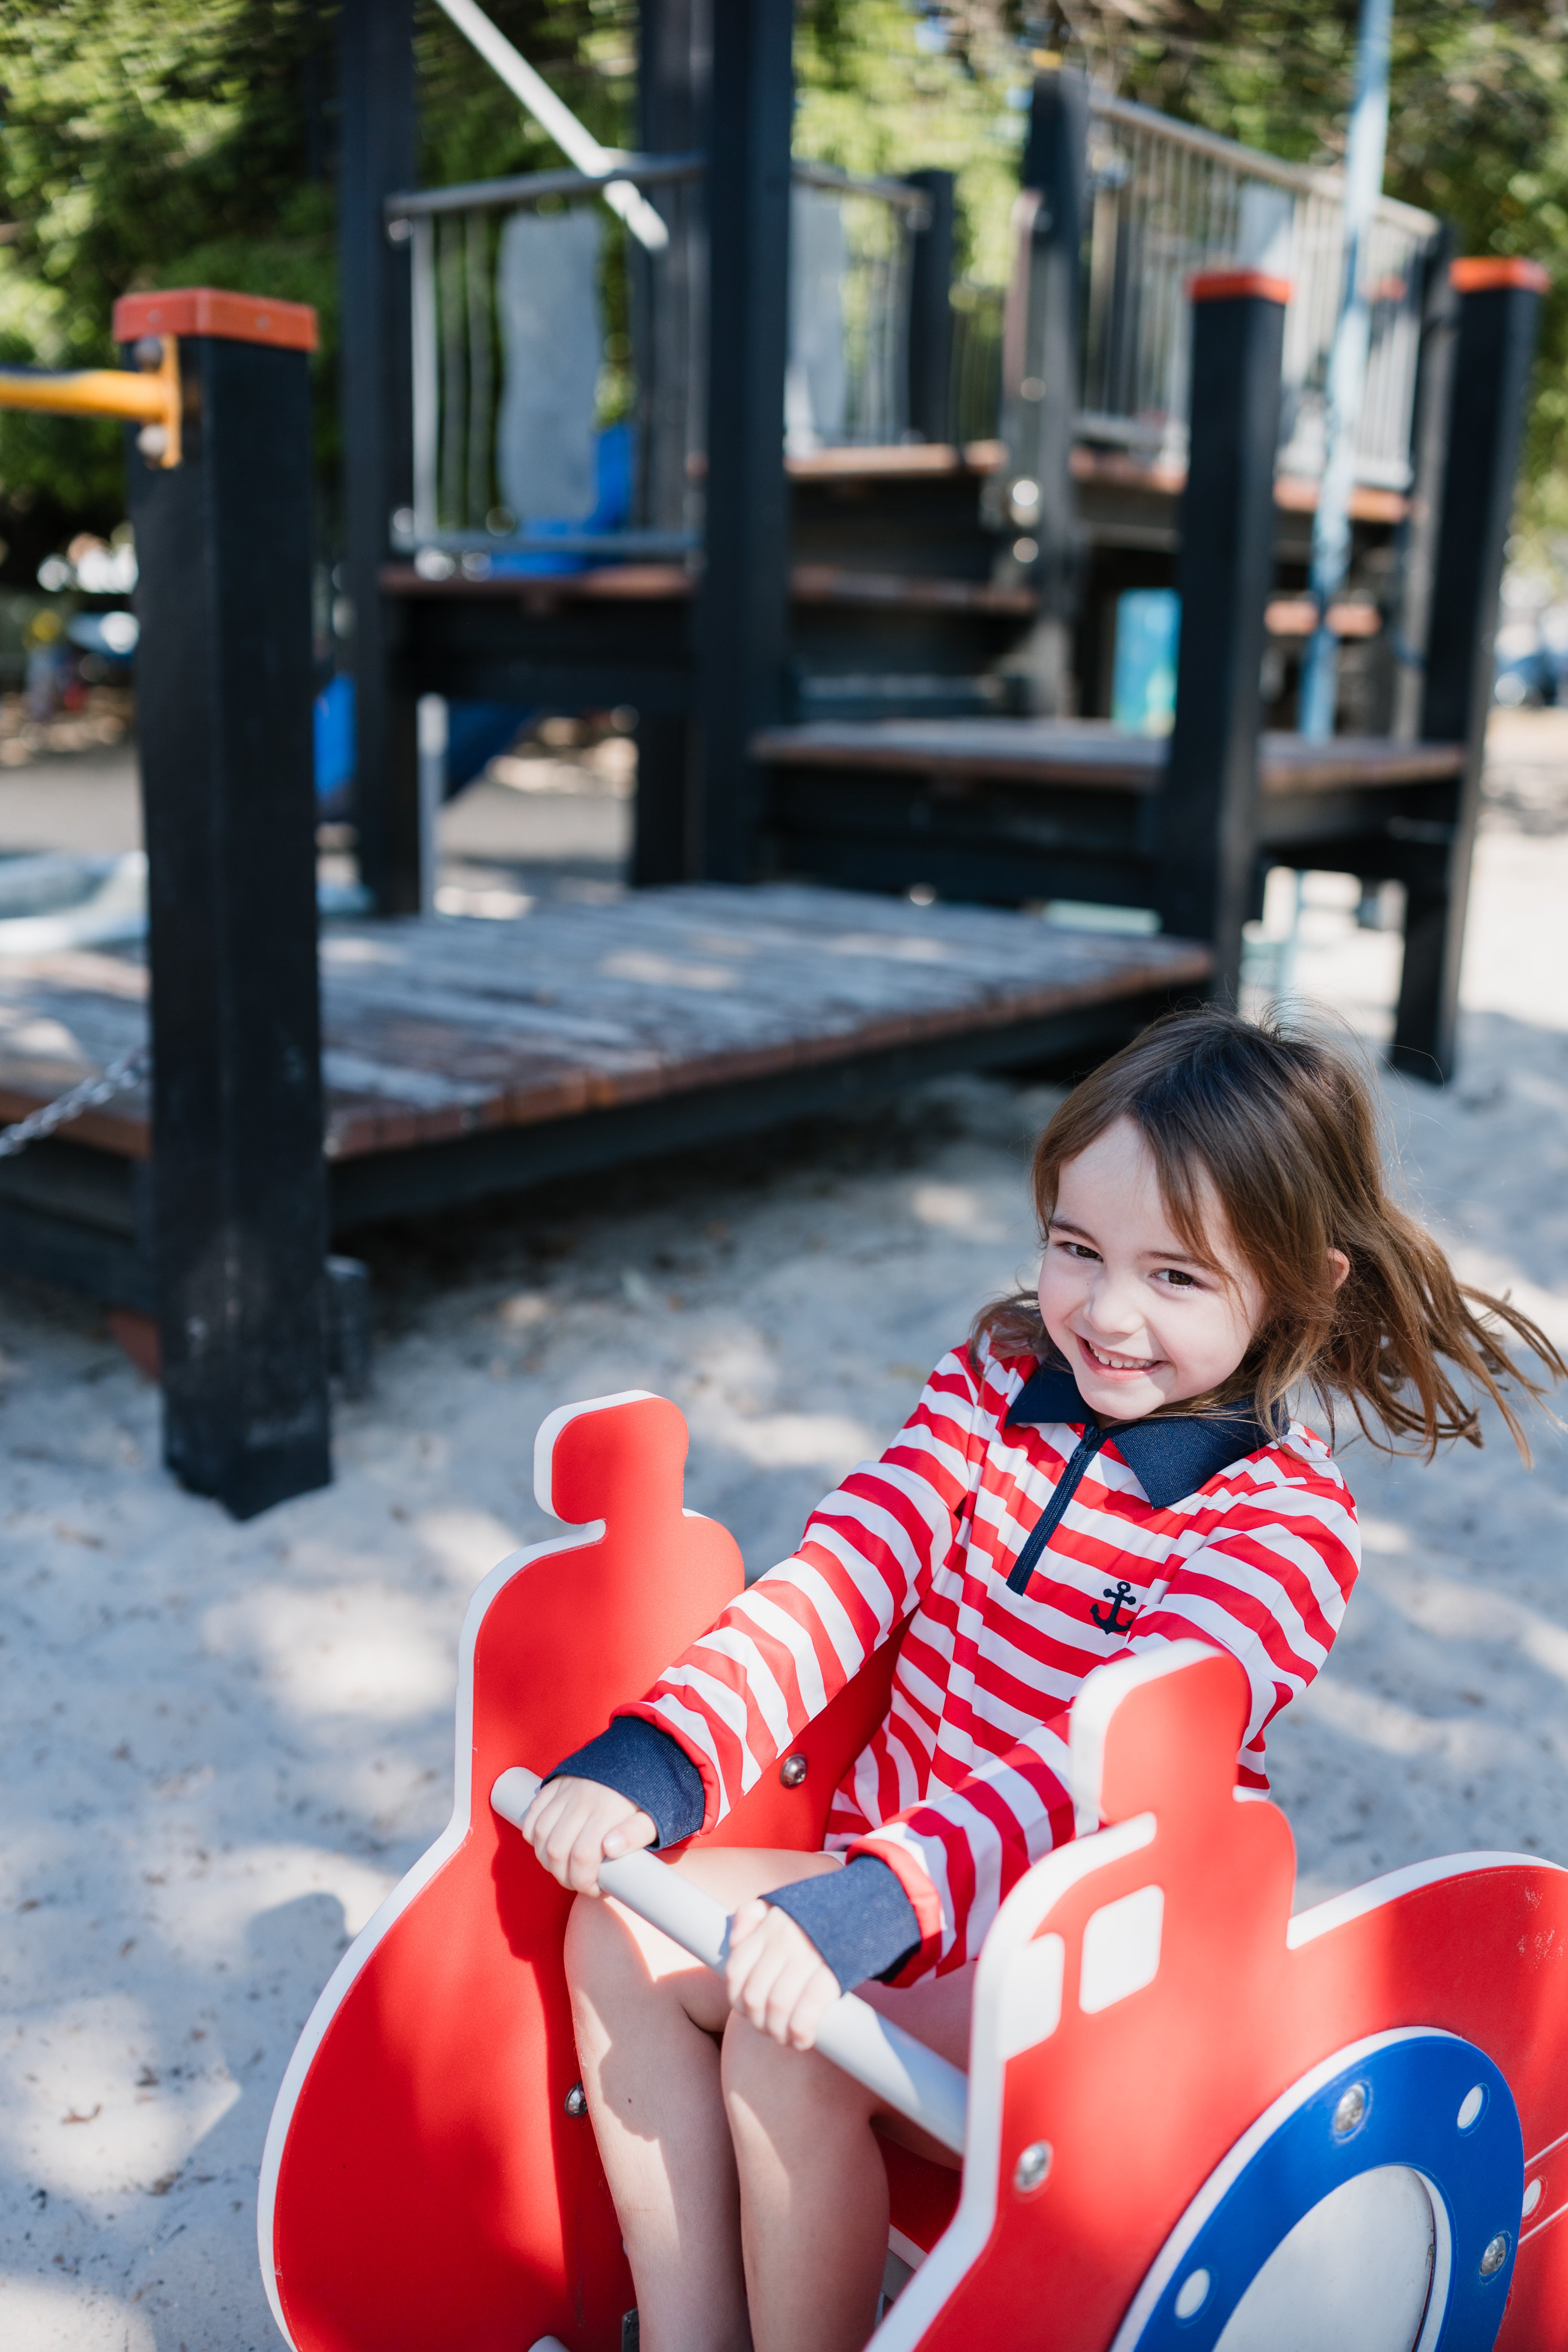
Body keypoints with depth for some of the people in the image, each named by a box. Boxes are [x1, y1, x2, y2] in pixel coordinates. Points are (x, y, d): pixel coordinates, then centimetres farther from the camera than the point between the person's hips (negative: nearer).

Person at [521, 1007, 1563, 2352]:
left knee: (786, 2041, -27)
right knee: (620, 1928, -11)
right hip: (886, 1872, 6)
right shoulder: (994, 1384, 2)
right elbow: (835, 1587, -6)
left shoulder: (1285, 1525, -16)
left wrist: (863, 1912, -39)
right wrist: (654, 1762, -21)